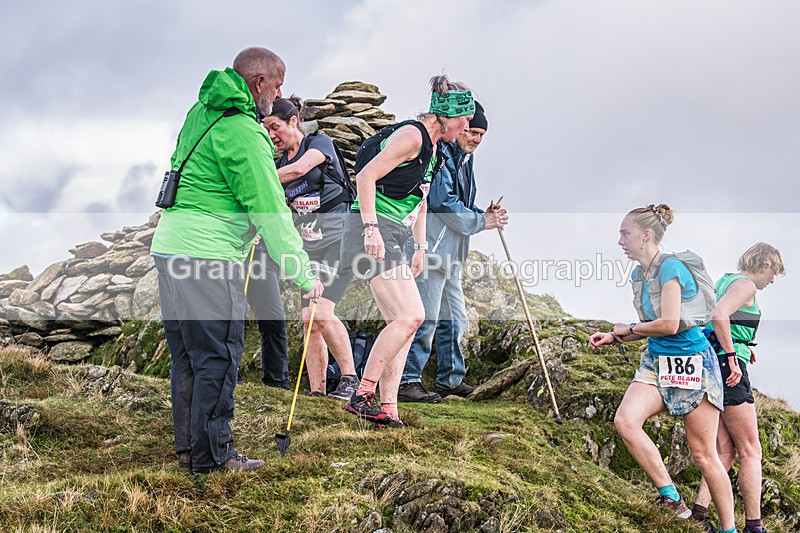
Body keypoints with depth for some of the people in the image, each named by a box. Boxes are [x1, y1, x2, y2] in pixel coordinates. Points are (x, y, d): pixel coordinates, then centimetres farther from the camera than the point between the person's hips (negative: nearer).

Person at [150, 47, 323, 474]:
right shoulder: (243, 133, -14)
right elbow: (270, 211, -13)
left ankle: (187, 447, 20)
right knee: (218, 356, -2)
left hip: (168, 244, 10)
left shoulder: (201, 111, 15)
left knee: (187, 354, 14)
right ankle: (212, 454, 3)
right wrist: (305, 275, -7)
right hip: (209, 256, -9)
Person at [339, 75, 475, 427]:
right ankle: (362, 395, -11)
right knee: (409, 316, -17)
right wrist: (371, 228, -24)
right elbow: (365, 177, -19)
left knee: (404, 322, 5)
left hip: (392, 238, 10)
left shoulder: (433, 147, 18)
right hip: (373, 231, -10)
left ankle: (387, 408, 7)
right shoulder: (412, 136, -13)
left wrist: (420, 246, 23)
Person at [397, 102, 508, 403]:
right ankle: (406, 381, -9)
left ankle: (451, 379, 25)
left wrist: (485, 215, 4)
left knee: (455, 318, 15)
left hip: (450, 254, 11)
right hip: (431, 248, -10)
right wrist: (481, 221, -12)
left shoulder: (463, 160, 20)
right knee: (426, 316, -12)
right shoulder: (440, 156, -11)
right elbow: (443, 202, -19)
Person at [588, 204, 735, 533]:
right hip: (656, 361, 7)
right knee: (625, 420, -19)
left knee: (703, 454, -1)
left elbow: (669, 324, -22)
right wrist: (611, 338, 9)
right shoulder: (638, 274, 11)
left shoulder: (670, 268, -15)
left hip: (690, 361, -7)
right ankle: (672, 500, -10)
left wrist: (627, 329, -6)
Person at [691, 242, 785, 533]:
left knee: (726, 450, 7)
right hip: (728, 367, -9)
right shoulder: (745, 285, -9)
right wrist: (733, 356, -23)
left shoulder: (725, 281, 20)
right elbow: (719, 315, -27)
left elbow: (715, 320, 33)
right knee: (750, 452, -2)